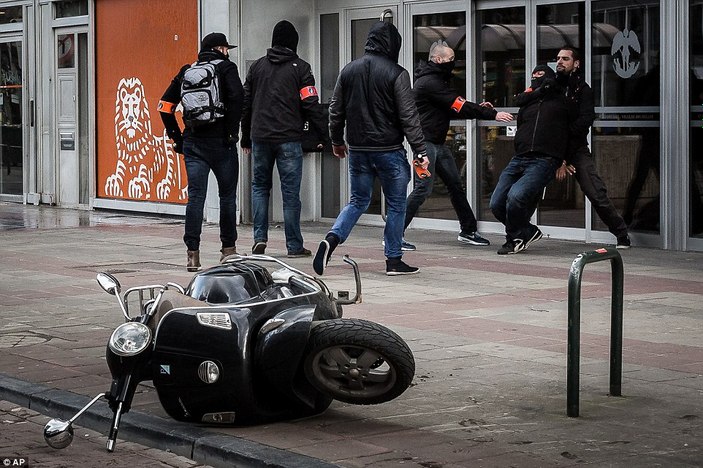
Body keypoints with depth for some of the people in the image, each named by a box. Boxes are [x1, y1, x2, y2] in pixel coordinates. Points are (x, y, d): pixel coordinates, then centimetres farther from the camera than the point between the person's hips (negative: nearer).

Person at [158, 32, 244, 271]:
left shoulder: (187, 72, 14)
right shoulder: (226, 68, 0)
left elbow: (165, 106, 11)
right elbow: (236, 97, -17)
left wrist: (177, 137, 13)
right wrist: (232, 131, -11)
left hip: (193, 142, 4)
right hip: (220, 141, -4)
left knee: (195, 196, 2)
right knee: (227, 195, 10)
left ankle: (193, 254, -5)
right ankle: (228, 248, 18)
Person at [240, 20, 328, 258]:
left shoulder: (257, 66, 10)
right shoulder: (300, 68, -1)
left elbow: (245, 104, 14)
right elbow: (310, 105, -7)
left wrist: (246, 138, 21)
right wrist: (325, 134, -1)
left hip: (260, 138, 3)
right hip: (289, 138, -3)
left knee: (260, 185, 16)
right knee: (290, 191, 0)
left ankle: (260, 238, 5)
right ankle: (294, 245, 3)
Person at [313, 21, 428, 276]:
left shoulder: (349, 70, 5)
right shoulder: (396, 74, -10)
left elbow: (336, 110, 11)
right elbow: (408, 116, -12)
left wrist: (336, 140, 25)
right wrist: (420, 151, -8)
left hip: (358, 150, 5)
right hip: (389, 150, -5)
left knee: (358, 200, 16)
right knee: (396, 205, 8)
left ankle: (332, 238, -6)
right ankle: (394, 260, 11)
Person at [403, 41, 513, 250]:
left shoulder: (436, 80, 16)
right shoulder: (430, 82, -17)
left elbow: (452, 110, 18)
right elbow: (459, 107, -19)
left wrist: (478, 108, 4)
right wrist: (492, 114, -16)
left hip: (437, 143, 10)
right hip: (425, 143, -10)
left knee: (455, 184, 12)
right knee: (423, 189, -12)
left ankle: (468, 231, 20)